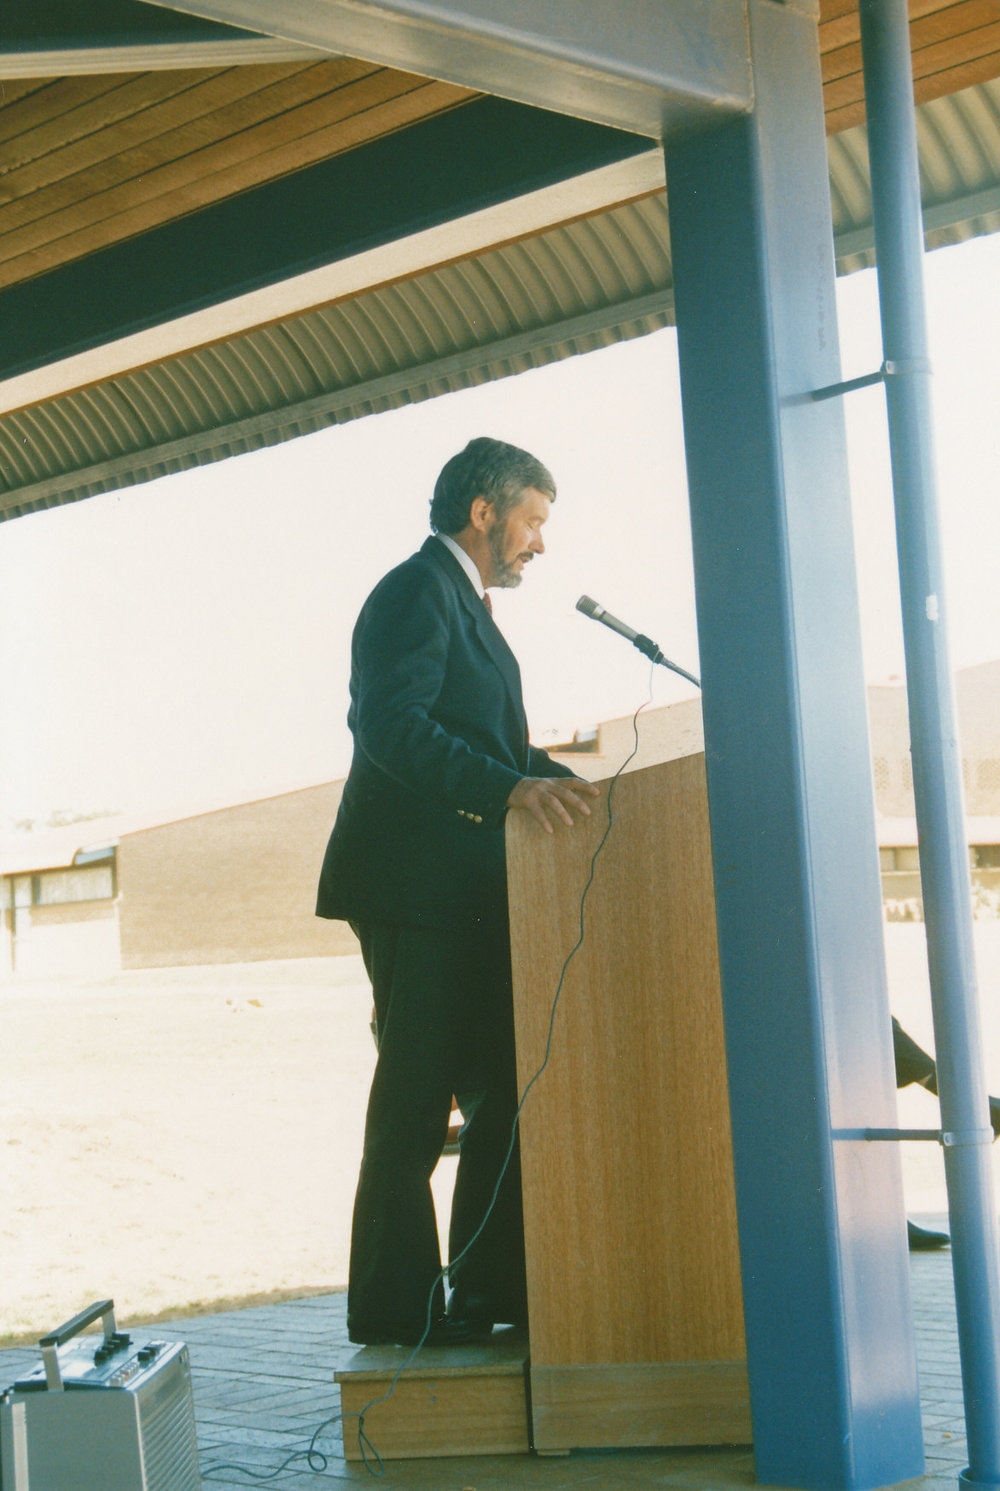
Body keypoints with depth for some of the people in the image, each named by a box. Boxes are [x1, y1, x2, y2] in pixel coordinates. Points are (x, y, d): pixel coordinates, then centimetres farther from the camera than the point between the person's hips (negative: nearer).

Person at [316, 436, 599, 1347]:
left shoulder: (462, 604, 23)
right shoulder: (416, 591, -9)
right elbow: (392, 726, -24)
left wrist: (581, 791, 12)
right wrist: (514, 787, -34)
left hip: (468, 894, 10)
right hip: (416, 889, -10)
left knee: (501, 1092, 11)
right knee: (415, 1101, -6)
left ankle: (492, 1289, 18)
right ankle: (396, 1306, 2)